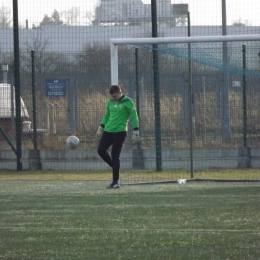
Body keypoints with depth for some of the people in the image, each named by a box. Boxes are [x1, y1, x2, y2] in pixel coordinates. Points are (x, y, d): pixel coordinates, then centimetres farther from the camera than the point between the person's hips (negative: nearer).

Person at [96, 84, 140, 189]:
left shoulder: (127, 102, -7)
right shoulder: (111, 102, 11)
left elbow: (134, 117, -9)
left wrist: (135, 132, -14)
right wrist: (101, 127, 17)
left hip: (120, 132, -6)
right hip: (108, 131, 6)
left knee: (115, 156, -7)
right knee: (101, 150, -3)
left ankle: (116, 182, 1)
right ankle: (115, 167, 20)